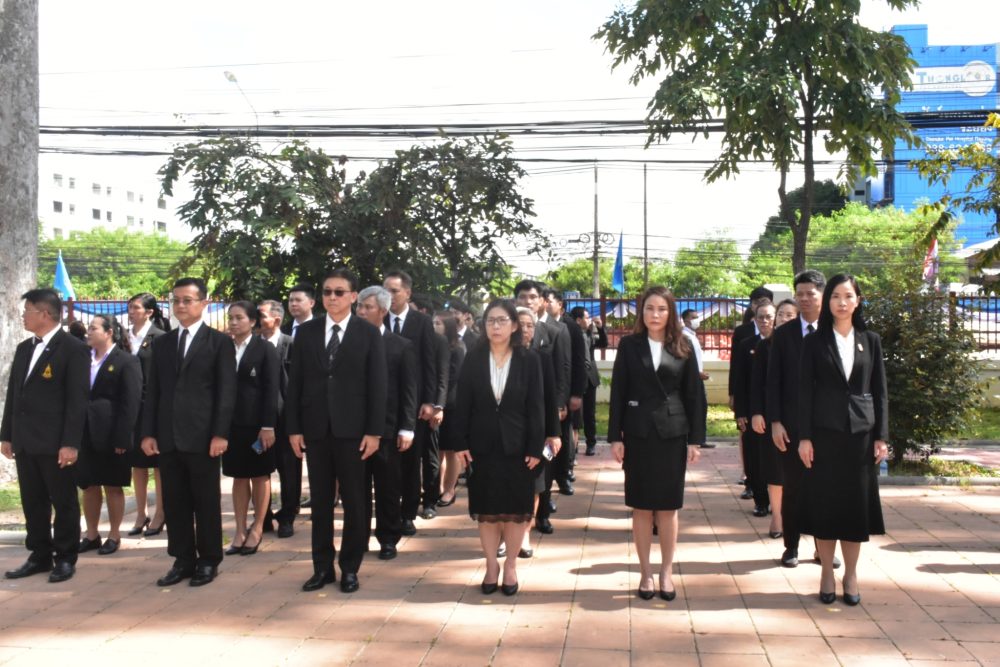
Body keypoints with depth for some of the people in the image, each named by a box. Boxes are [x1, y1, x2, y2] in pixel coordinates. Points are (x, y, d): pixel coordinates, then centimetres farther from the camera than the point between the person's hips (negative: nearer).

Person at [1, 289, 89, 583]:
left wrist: (70, 443, -18)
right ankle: (40, 556, 23)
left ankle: (65, 558, 15)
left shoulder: (72, 348, -9)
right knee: (32, 503, 12)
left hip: (55, 442, -7)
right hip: (25, 441, 7)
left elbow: (77, 399, -14)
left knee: (63, 502, 4)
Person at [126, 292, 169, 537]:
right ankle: (141, 514, 21)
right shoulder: (127, 337, 9)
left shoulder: (159, 338, -9)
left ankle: (159, 514, 13)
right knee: (137, 462, 11)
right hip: (132, 407, 6)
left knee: (158, 462, 4)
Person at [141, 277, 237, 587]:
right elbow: (153, 391, 12)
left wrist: (220, 433, -12)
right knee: (174, 502, 8)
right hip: (168, 436, 5)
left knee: (207, 501, 4)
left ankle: (208, 561, 14)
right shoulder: (161, 343, 14)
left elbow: (226, 391, -5)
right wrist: (148, 432, 4)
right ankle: (183, 560, 17)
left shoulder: (219, 342, 0)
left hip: (202, 435, -4)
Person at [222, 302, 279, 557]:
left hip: (257, 422, -3)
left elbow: (272, 389, -8)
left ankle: (257, 529, 16)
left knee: (260, 476, 7)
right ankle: (240, 531, 14)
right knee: (238, 477, 8)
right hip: (232, 422, 3)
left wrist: (268, 425, -14)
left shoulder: (265, 349, -3)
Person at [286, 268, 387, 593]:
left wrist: (374, 431, -9)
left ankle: (350, 568, 17)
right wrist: (293, 428, 1)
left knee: (354, 502, 5)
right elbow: (295, 382, 7)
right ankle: (322, 567, 18)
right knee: (320, 501, 9)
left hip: (353, 429, -2)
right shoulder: (306, 332, 7)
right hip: (315, 429, 2)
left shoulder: (369, 333, 0)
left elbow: (377, 385, -3)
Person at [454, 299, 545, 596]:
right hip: (482, 446, 1)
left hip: (517, 446, -1)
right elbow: (463, 404, 1)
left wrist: (536, 447, -9)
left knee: (516, 508, 6)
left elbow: (536, 408, -3)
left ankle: (510, 565, 20)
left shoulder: (529, 361, -1)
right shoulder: (473, 360, 3)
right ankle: (491, 564, 20)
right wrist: (460, 443, -5)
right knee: (486, 509, 8)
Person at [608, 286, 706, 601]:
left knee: (668, 507, 6)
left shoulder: (682, 348, 3)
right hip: (638, 433, 0)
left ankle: (666, 572, 17)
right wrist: (615, 437, -5)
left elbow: (694, 394, 3)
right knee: (641, 507, 6)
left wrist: (695, 439, -2)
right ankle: (645, 573, 15)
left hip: (672, 433, 0)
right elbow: (618, 393, 0)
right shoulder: (629, 345, 2)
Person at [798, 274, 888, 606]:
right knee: (824, 502, 2)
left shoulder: (870, 341, 6)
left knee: (856, 502, 5)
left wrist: (881, 436, 0)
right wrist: (804, 437, -7)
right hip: (825, 431, -1)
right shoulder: (814, 342, 1)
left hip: (861, 432, 1)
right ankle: (827, 575, 13)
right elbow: (805, 391, -1)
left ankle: (851, 575, 16)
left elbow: (880, 392, 6)